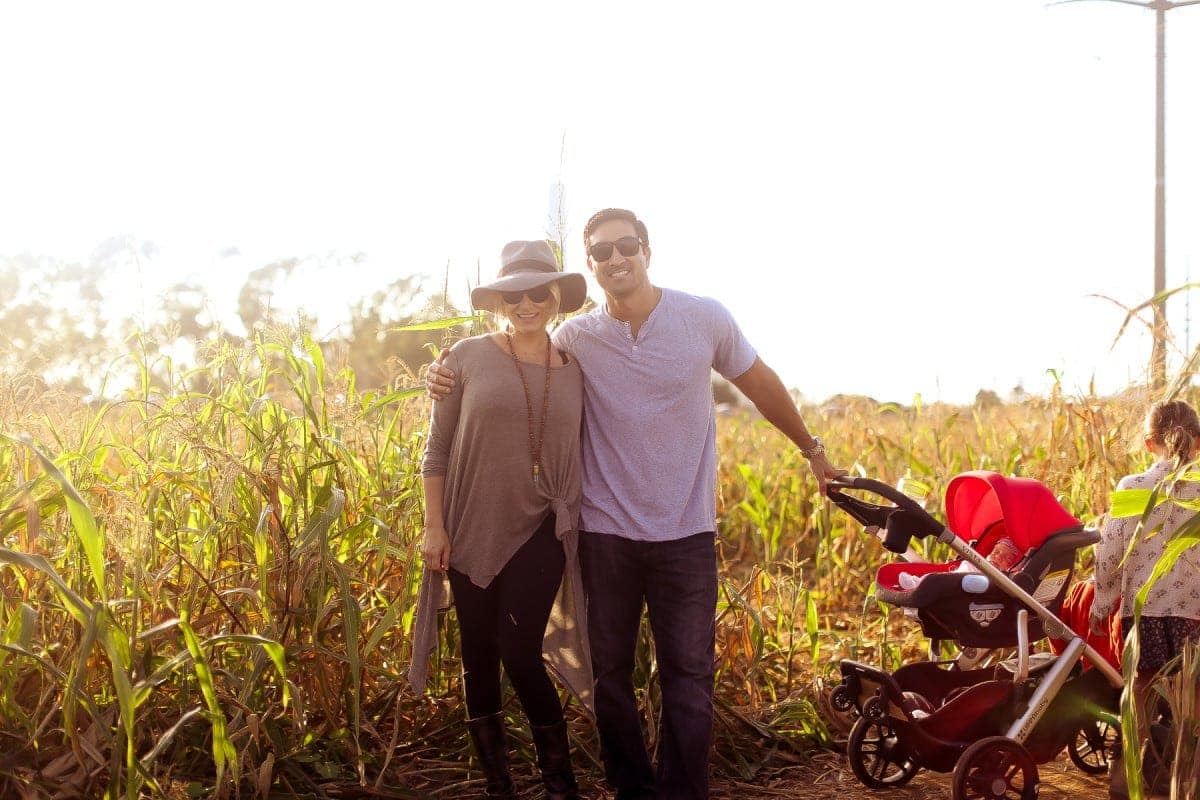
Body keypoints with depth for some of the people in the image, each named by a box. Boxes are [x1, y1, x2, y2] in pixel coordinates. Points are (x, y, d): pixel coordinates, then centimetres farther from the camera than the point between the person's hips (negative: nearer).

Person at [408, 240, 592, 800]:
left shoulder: (575, 369, 3)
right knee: (479, 662, 7)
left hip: (540, 531, 0)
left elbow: (582, 454, 11)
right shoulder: (469, 357, -3)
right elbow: (437, 448, 0)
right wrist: (434, 527, -5)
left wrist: (579, 529, 9)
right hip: (473, 531, 1)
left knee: (519, 652, -11)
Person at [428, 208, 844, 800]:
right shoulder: (575, 337, -1)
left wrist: (810, 447, 20)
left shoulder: (704, 318, -4)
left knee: (688, 677, -1)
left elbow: (760, 383, 11)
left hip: (685, 534, -1)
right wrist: (449, 377, -5)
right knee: (610, 672, 9)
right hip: (605, 533, 2)